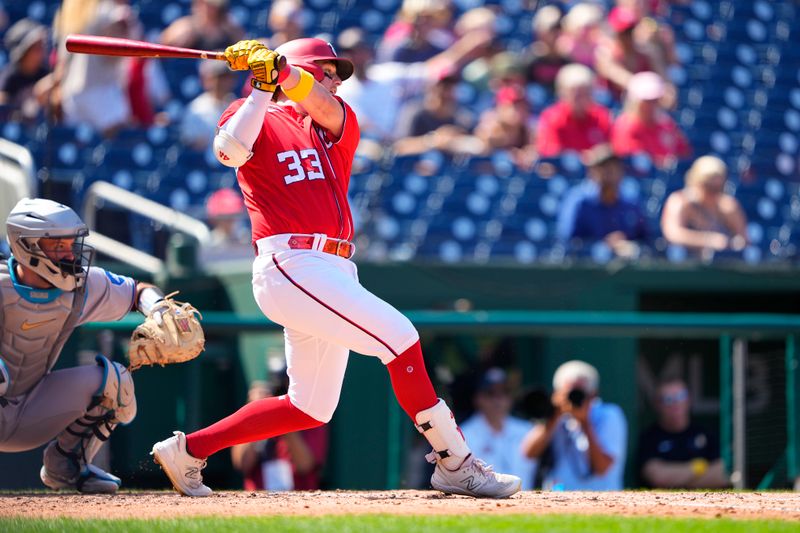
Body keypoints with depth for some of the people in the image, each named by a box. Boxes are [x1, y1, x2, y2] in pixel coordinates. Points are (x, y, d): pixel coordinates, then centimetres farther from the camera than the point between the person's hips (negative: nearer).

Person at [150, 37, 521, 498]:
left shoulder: (341, 125, 20)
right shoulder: (254, 117, 8)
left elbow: (324, 107, -5)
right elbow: (230, 149, -16)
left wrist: (280, 70, -20)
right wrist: (263, 87, -13)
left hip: (334, 273, 8)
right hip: (290, 266, -8)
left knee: (311, 409, 9)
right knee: (400, 336, -17)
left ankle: (189, 450, 18)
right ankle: (456, 464, -13)